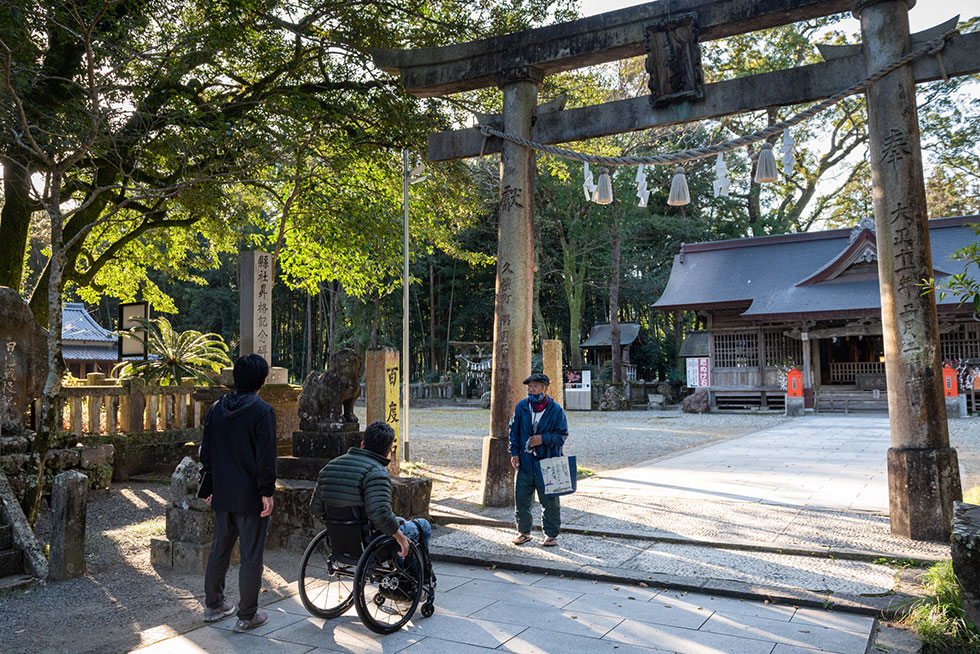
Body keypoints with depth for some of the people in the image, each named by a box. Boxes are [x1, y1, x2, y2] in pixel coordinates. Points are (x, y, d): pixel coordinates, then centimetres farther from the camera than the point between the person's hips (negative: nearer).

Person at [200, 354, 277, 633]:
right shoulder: (262, 411, -15)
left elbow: (206, 452, 11)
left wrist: (209, 485, 20)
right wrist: (267, 492, -12)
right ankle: (247, 616, 11)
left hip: (222, 495, 6)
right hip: (250, 497, -6)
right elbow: (266, 457, -18)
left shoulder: (216, 409, 5)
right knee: (251, 556, 4)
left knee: (220, 549, 20)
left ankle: (213, 605, 32)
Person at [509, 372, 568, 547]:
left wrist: (544, 439, -17)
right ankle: (523, 532, 27)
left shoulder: (556, 410, -5)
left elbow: (562, 435, -2)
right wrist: (514, 453, 1)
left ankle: (551, 535, 23)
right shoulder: (521, 407, 2)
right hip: (524, 462, 3)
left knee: (550, 502, 6)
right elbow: (514, 431, 10)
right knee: (521, 500, 9)